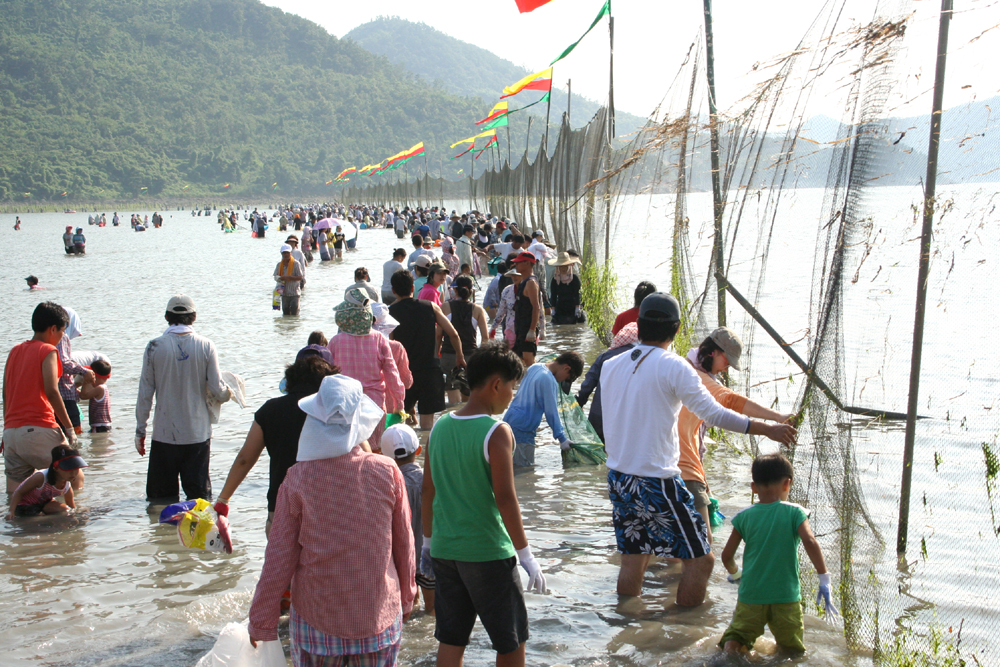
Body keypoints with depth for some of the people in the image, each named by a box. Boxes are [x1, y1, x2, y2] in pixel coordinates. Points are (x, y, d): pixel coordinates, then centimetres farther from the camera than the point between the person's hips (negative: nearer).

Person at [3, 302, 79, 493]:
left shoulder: (15, 351, 17)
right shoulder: (47, 350, -3)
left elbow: (6, 394, 18)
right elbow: (51, 392, -14)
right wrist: (69, 428, -10)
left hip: (11, 431, 7)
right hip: (39, 429, -7)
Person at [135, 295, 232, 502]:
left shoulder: (154, 347, -5)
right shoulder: (206, 346, -5)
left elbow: (145, 393, -2)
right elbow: (217, 390, -5)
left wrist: (140, 430, 7)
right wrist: (227, 394, 19)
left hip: (164, 434, 0)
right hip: (198, 433, 1)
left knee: (160, 499, 10)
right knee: (199, 496, 9)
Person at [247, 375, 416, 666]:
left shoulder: (298, 478, -13)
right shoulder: (387, 472, -9)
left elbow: (279, 557, -7)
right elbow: (404, 544, 1)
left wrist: (261, 622, 6)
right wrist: (406, 598, 18)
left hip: (318, 617, -1)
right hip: (379, 616, 1)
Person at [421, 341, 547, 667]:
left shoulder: (440, 427, 3)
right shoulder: (496, 432, -15)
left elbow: (428, 491, 9)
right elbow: (505, 498, -17)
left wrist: (428, 541, 20)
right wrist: (525, 554, -9)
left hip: (444, 550, 6)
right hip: (487, 552, -6)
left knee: (451, 639, 14)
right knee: (511, 640, 11)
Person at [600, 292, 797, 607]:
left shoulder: (610, 366, 5)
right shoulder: (673, 367, -12)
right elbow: (713, 412, -20)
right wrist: (767, 429, -15)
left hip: (618, 478, 7)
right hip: (658, 483, -7)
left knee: (632, 560, 17)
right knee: (700, 559, 6)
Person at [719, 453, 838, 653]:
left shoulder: (744, 516, 1)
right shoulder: (794, 513, -6)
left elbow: (727, 555, 3)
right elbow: (810, 542, -20)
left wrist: (735, 573, 23)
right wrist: (824, 579, -13)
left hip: (751, 596, 1)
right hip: (786, 596, -1)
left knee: (738, 633, 17)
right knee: (793, 646, 18)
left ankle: (732, 642, -15)